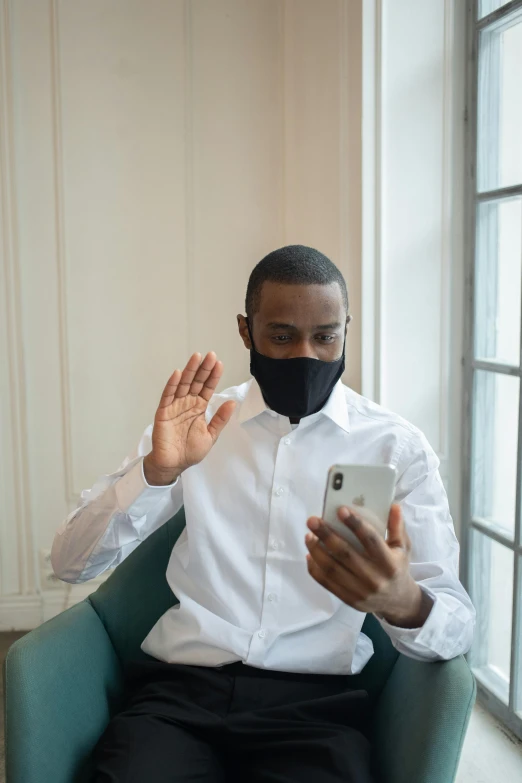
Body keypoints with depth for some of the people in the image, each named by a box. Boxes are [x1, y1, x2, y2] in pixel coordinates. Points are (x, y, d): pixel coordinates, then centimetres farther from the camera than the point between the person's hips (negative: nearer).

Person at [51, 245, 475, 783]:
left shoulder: (398, 447, 1)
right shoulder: (195, 421, 6)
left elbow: (457, 626, -5)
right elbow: (71, 563, 3)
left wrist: (403, 601, -30)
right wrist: (158, 470, -15)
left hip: (315, 698, 0)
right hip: (178, 686, 1)